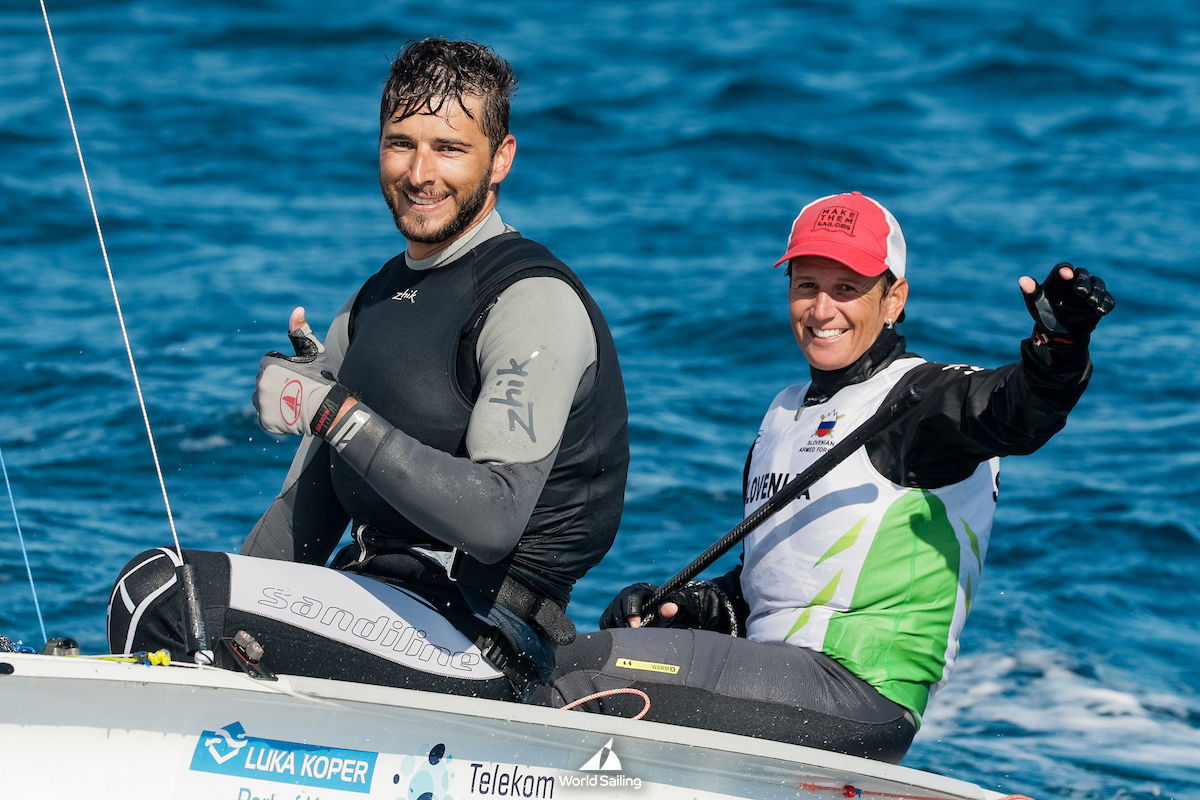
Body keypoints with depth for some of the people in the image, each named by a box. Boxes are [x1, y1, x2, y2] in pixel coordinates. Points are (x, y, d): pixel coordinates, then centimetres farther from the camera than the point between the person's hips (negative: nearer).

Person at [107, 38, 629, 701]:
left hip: (478, 644, -9)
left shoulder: (535, 303, -11)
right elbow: (307, 507, 17)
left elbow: (493, 520, -24)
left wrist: (333, 411, -22)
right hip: (389, 605, 9)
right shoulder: (373, 305, 17)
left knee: (159, 593, -18)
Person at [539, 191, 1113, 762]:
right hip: (776, 683, 9)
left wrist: (1060, 348, -48)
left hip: (860, 695, -9)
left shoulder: (919, 398, -5)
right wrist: (680, 608, 10)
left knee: (594, 668, -18)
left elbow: (1017, 412, -27)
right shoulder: (785, 414, 22)